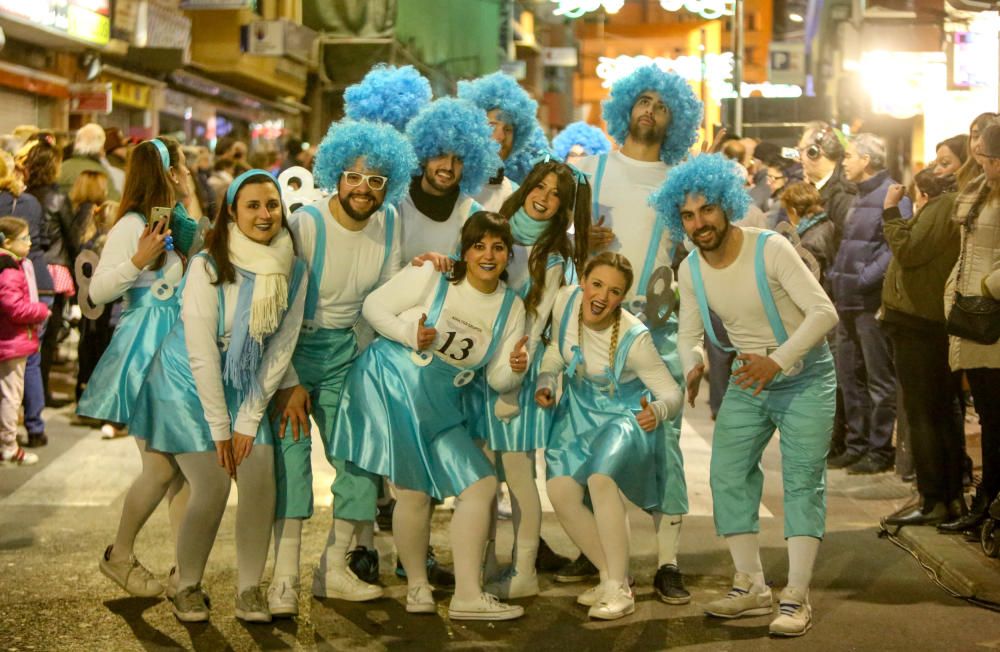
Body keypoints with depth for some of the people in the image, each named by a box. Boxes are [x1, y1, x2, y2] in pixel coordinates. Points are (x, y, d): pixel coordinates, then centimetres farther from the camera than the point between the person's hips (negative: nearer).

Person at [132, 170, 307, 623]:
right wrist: (219, 427, -16)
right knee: (212, 488, -11)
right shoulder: (208, 266, -20)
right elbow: (201, 352, -19)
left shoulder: (293, 270, -7)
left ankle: (249, 590, 5)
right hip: (189, 382, -4)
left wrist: (248, 419, -6)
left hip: (245, 386, 4)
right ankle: (187, 587, 11)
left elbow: (281, 347, -3)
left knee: (260, 481, -10)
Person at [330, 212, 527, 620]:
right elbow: (373, 306, -4)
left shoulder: (511, 307, 4)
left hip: (441, 406, 6)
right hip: (392, 384, -6)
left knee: (482, 484, -2)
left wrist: (515, 369, -19)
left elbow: (499, 380, 5)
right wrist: (411, 334, -20)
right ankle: (417, 586, 10)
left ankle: (468, 595, 3)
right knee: (414, 490, -11)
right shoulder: (430, 277, -9)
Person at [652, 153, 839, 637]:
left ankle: (797, 598, -6)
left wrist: (778, 360, -38)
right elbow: (689, 334, 3)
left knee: (803, 479, -8)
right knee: (727, 475, 1)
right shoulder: (690, 270, -5)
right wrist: (693, 365, -20)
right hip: (747, 379, 6)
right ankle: (752, 587, 13)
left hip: (804, 375, -5)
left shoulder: (770, 248, -22)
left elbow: (824, 311, -27)